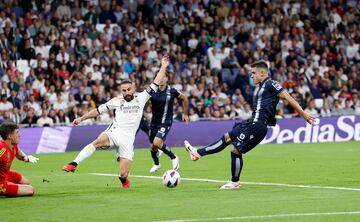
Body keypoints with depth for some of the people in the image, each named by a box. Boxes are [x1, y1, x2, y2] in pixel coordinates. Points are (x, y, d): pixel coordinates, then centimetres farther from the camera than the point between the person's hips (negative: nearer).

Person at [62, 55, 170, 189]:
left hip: (127, 139, 0)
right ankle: (73, 164, -43)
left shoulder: (141, 98, 8)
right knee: (99, 141, -37)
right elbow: (98, 110, 15)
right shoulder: (117, 101, 9)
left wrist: (163, 67, 0)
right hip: (114, 132, 0)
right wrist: (81, 118, 12)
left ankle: (123, 179, 32)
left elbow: (155, 84, 5)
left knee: (123, 175, -8)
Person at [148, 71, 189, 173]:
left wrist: (185, 113, 13)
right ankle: (156, 164, 43)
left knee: (157, 142, -24)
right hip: (154, 121, 4)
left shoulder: (172, 91, -9)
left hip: (166, 122, -4)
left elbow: (184, 99, 7)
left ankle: (174, 158, -2)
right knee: (153, 146, 13)